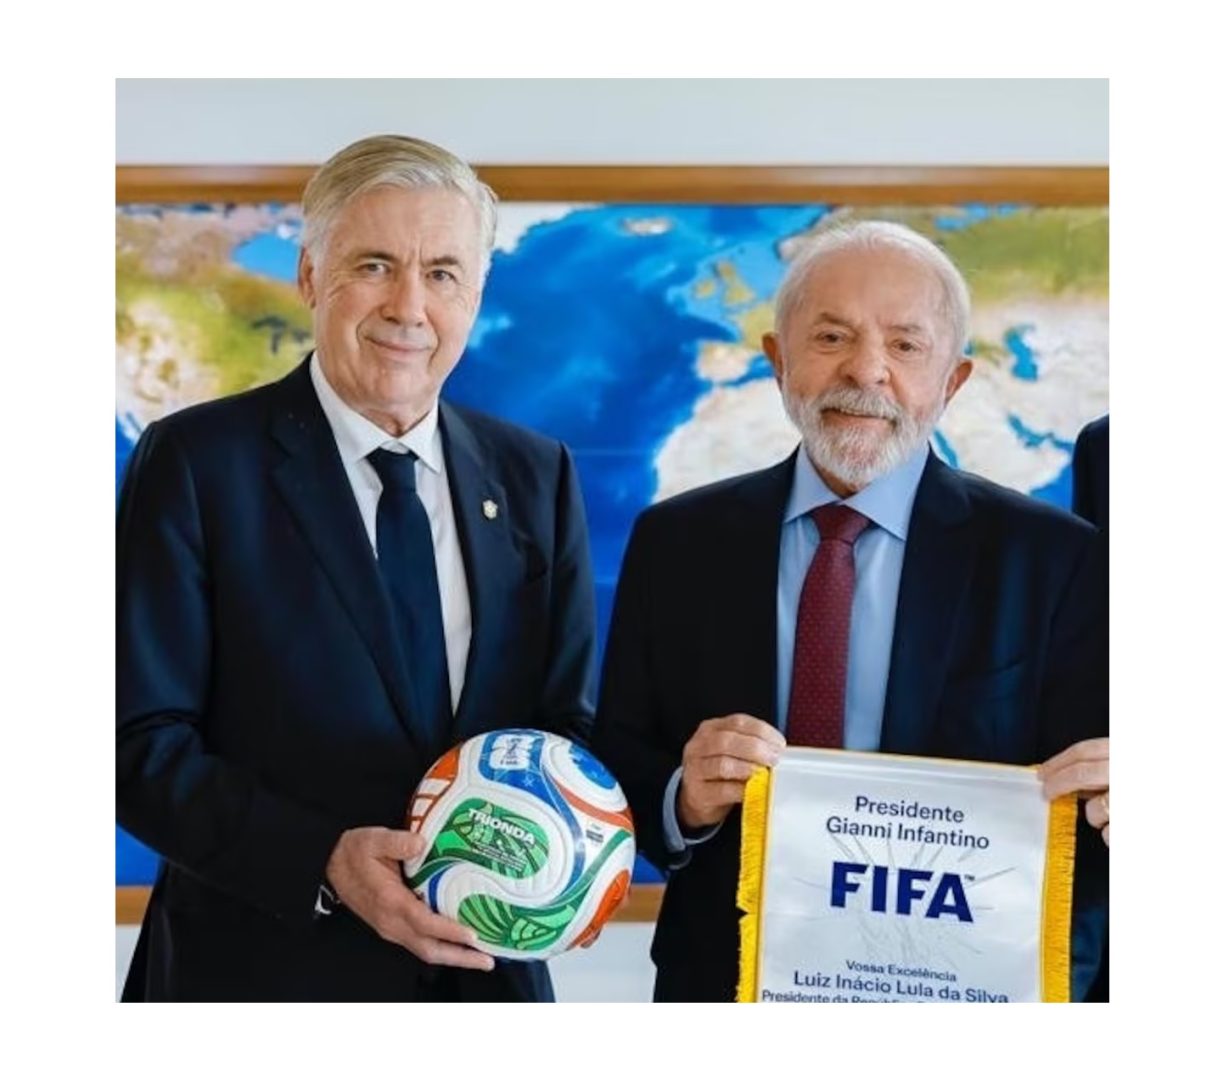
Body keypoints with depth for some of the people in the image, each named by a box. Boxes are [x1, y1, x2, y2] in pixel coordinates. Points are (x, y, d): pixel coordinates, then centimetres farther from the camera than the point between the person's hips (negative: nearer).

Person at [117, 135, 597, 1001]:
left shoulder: (537, 476, 4)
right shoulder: (196, 463, -8)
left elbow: (567, 719, 7)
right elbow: (141, 743, -10)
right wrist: (324, 864, -23)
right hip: (263, 971, -4)